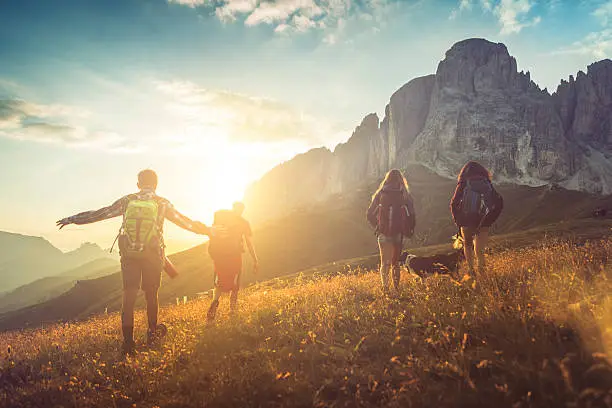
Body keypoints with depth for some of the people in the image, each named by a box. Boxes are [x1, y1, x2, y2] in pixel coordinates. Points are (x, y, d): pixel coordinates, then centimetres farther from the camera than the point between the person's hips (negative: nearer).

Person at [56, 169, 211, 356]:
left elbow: (99, 214, 7)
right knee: (151, 295, 15)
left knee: (129, 297, 2)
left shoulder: (127, 201, 1)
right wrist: (208, 231, 17)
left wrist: (71, 219, 20)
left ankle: (128, 341, -4)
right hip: (153, 256, -1)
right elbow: (185, 222, 4)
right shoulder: (162, 204, -4)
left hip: (129, 256, 1)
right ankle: (152, 333, 28)